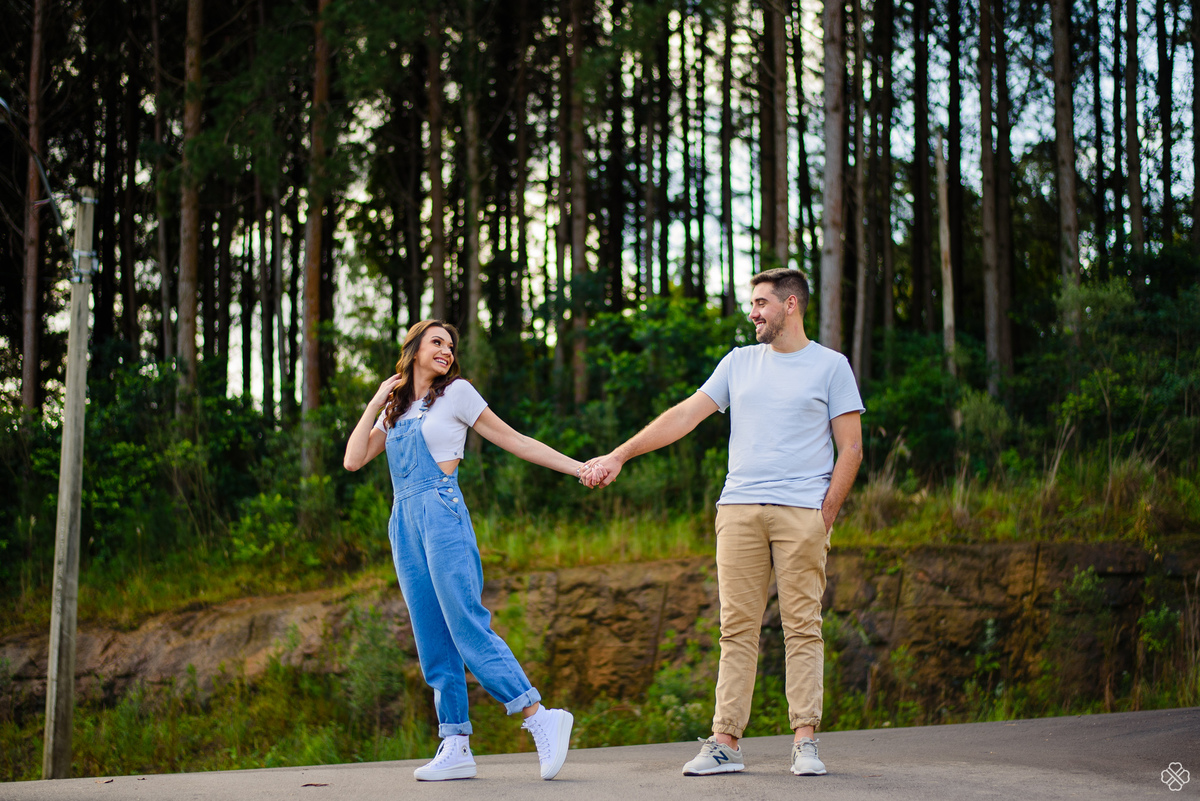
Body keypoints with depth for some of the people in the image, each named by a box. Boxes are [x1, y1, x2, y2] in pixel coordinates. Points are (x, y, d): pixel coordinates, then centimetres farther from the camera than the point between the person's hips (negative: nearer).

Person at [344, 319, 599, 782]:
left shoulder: (456, 393, 6)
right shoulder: (395, 410, 20)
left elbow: (512, 440, 7)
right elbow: (353, 460, 12)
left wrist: (578, 468, 3)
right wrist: (375, 404, 8)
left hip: (442, 513, -5)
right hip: (404, 523, 5)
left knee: (467, 626, -16)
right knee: (432, 640, 2)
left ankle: (542, 720, -16)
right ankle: (455, 747, 2)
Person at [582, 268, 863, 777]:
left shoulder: (830, 366, 6)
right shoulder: (739, 363, 17)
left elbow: (850, 450, 4)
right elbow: (684, 416, 15)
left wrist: (825, 516, -5)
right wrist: (618, 457, 10)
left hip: (802, 511, -3)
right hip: (739, 509, 3)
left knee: (803, 626, -5)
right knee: (737, 628, 0)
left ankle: (805, 741, -2)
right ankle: (725, 743, -1)